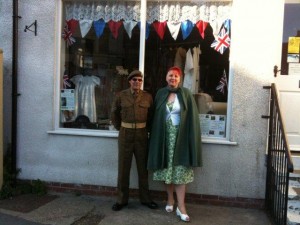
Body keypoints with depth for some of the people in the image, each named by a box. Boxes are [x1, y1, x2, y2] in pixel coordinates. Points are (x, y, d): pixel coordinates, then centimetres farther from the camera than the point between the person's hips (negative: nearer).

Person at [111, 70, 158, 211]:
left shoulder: (147, 97, 1)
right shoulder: (121, 96, -1)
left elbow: (151, 115, 12)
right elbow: (114, 113, 10)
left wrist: (147, 128, 6)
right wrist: (120, 128, 7)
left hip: (142, 134, 1)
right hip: (125, 134, 0)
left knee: (143, 167, 8)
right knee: (123, 167, 5)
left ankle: (145, 198, 21)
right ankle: (122, 199, 16)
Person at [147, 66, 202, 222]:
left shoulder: (186, 94, 0)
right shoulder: (160, 94, 7)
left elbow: (192, 118, -3)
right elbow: (155, 117, 9)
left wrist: (191, 138, -9)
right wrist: (156, 135, 2)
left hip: (180, 137, -2)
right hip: (164, 136, 3)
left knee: (180, 170, -3)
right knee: (166, 169, 8)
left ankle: (181, 206, 0)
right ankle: (170, 199, 25)